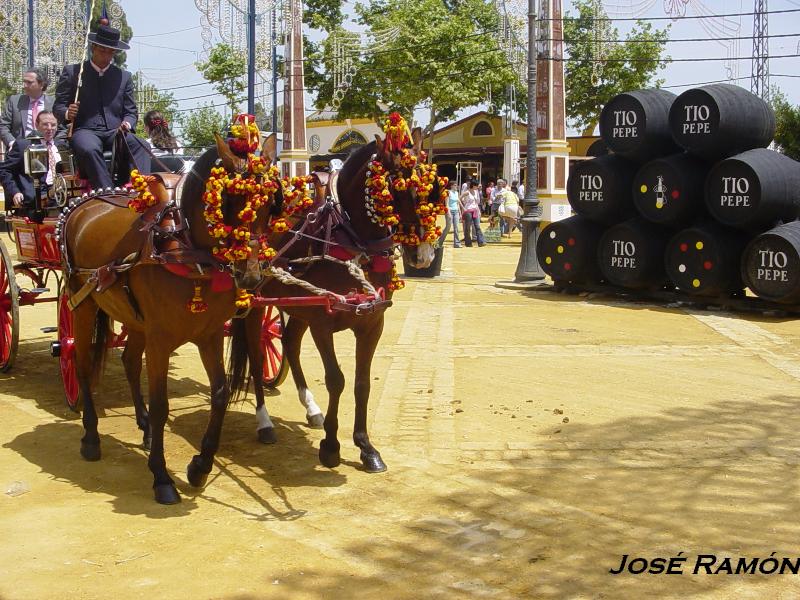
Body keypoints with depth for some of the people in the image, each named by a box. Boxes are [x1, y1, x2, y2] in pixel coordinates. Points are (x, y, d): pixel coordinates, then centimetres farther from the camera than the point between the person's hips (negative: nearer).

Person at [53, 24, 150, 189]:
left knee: (140, 146, -30)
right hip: (85, 131, -2)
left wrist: (127, 124, -7)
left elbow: (131, 112, 18)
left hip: (115, 132, 2)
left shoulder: (124, 76, 19)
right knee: (90, 149, -38)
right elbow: (58, 106, 11)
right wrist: (67, 113, -14)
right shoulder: (72, 72, 12)